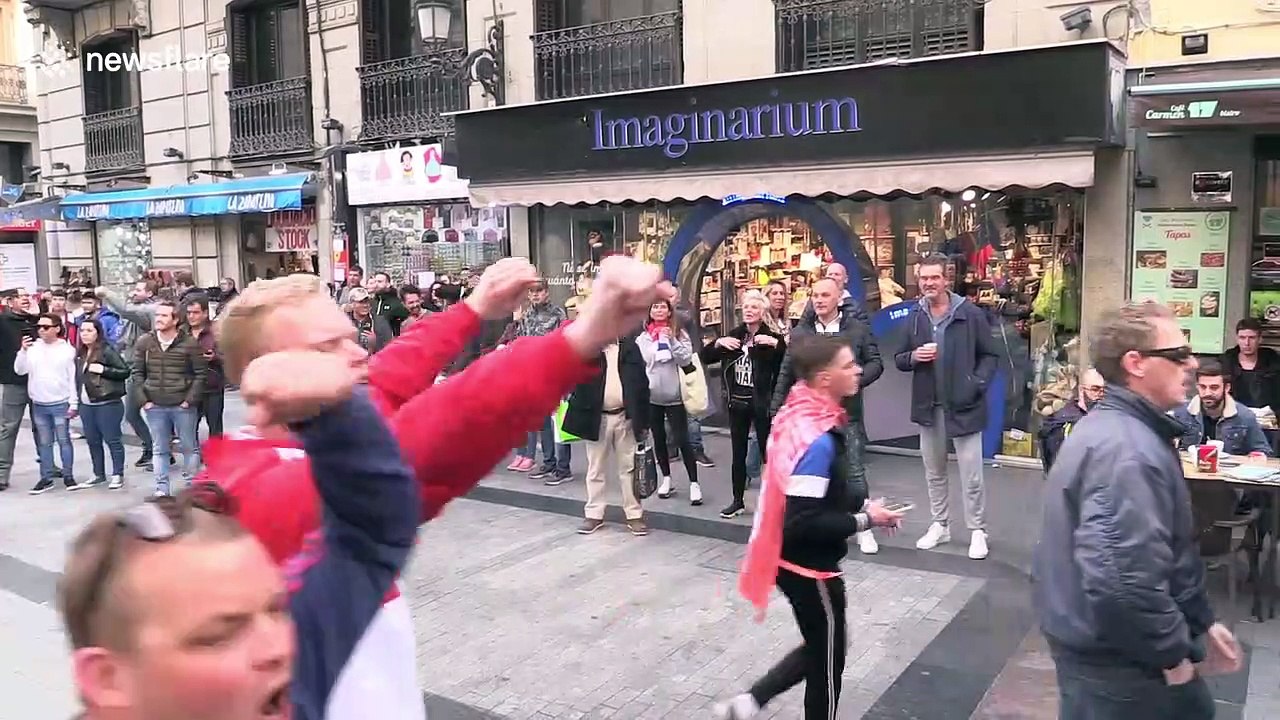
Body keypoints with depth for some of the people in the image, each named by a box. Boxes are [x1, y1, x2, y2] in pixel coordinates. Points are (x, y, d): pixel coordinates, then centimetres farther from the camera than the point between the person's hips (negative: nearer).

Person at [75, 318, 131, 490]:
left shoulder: (107, 350, -9)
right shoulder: (80, 353, 12)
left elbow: (125, 371, -11)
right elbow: (78, 378, 20)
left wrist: (103, 370, -19)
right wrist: (76, 401, 15)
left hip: (108, 404, -7)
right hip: (86, 404, 7)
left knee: (112, 440, -1)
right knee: (92, 441, 13)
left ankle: (118, 475, 6)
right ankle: (99, 474, 24)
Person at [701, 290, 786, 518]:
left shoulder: (772, 337, -6)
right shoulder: (733, 336, 7)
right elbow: (704, 357, 10)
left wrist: (776, 343, -30)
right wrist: (718, 343, -7)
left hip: (761, 403, -5)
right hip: (737, 403, 5)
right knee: (738, 454, 13)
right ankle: (738, 501, 23)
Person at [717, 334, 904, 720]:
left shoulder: (802, 418, 0)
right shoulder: (816, 440, -29)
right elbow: (803, 524, -29)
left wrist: (862, 502, 3)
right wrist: (865, 520, -19)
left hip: (797, 562, 9)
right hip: (811, 568, -9)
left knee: (818, 648, 26)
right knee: (828, 661, 14)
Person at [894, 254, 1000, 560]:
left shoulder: (971, 314, -7)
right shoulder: (914, 317, 4)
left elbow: (990, 355, -2)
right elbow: (899, 360, 11)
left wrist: (977, 385, -15)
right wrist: (913, 356, -11)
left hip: (963, 405, -4)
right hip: (928, 406, 4)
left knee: (971, 476, 1)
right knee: (934, 472, 15)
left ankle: (977, 531, 15)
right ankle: (940, 525, 29)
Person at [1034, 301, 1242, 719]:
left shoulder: (1118, 427, 8)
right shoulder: (1128, 451, -27)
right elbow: (1121, 578, -36)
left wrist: (1201, 621, 20)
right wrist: (1171, 653, -20)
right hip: (1116, 659, -10)